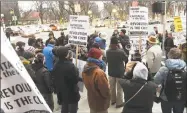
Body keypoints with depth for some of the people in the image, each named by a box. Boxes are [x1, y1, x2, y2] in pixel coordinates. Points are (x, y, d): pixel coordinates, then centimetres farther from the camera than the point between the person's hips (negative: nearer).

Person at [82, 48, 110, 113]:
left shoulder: (85, 69, -8)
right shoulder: (99, 73, -33)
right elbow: (106, 92, -24)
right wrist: (108, 95, -4)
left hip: (91, 101, 7)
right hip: (100, 104, -7)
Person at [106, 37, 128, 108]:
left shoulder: (107, 51, -11)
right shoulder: (121, 52, -24)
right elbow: (126, 59, -7)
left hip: (111, 72, 4)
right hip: (120, 72, -4)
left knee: (112, 87, 20)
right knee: (119, 88, 9)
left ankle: (113, 100, 34)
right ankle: (119, 103, 17)